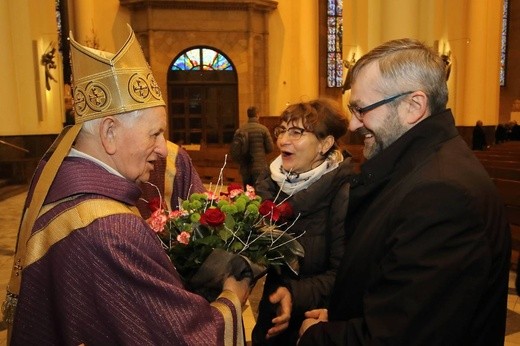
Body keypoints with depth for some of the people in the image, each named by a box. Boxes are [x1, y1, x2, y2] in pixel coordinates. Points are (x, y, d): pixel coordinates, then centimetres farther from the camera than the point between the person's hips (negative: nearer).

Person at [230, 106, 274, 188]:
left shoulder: (240, 130, 1)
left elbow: (233, 150, 0)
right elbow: (270, 148, -5)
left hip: (245, 168, 3)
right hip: (260, 168, -3)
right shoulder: (263, 129, -6)